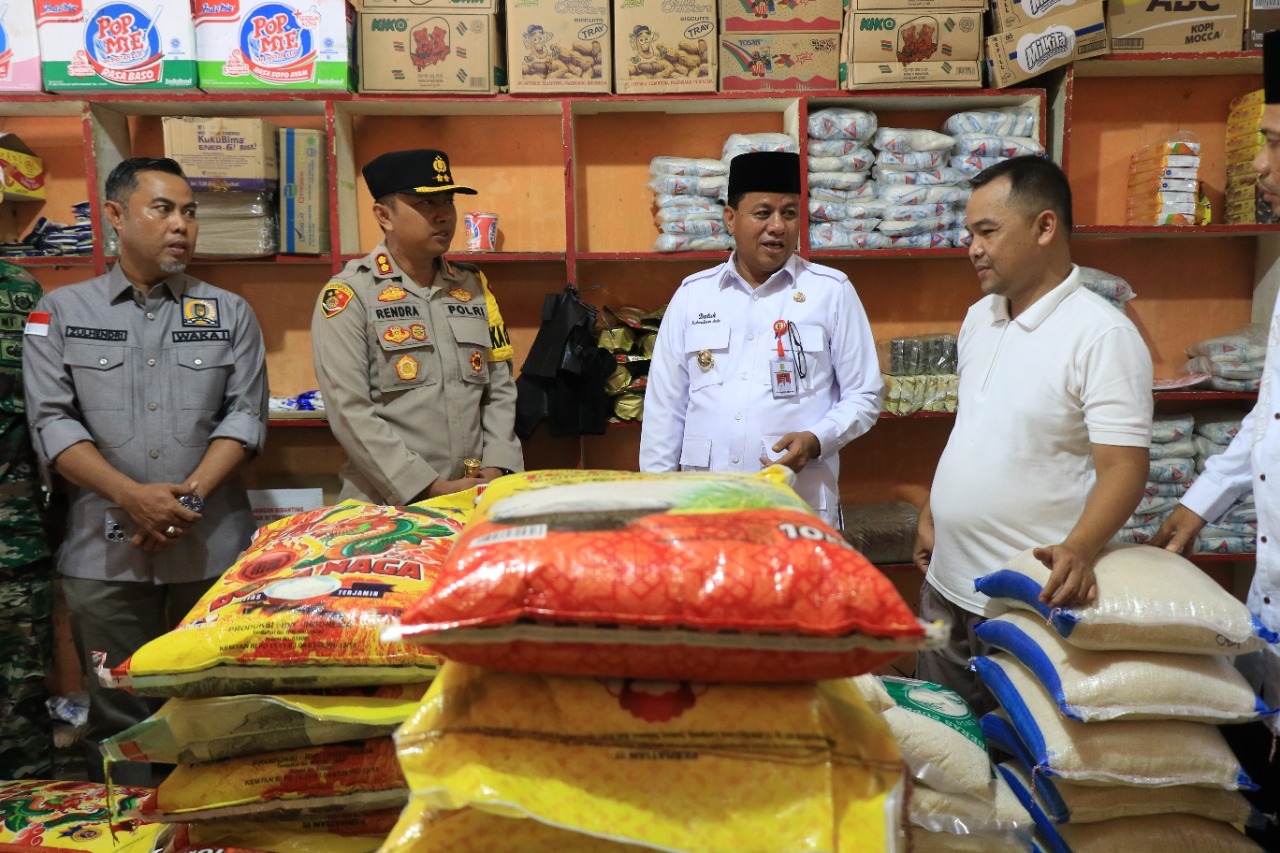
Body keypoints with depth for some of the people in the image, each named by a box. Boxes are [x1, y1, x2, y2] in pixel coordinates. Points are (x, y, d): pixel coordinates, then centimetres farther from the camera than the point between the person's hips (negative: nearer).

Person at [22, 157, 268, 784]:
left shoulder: (229, 313, 10)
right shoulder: (60, 312, 7)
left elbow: (245, 415, 3)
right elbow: (52, 422, -1)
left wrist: (191, 494, -12)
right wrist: (134, 496, -14)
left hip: (213, 547, 1)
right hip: (103, 550, 0)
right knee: (118, 714, 7)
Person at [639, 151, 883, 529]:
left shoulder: (831, 291, 1)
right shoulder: (692, 294, 7)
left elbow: (864, 396, 4)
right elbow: (665, 406, 9)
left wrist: (816, 440, -13)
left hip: (803, 508, -1)